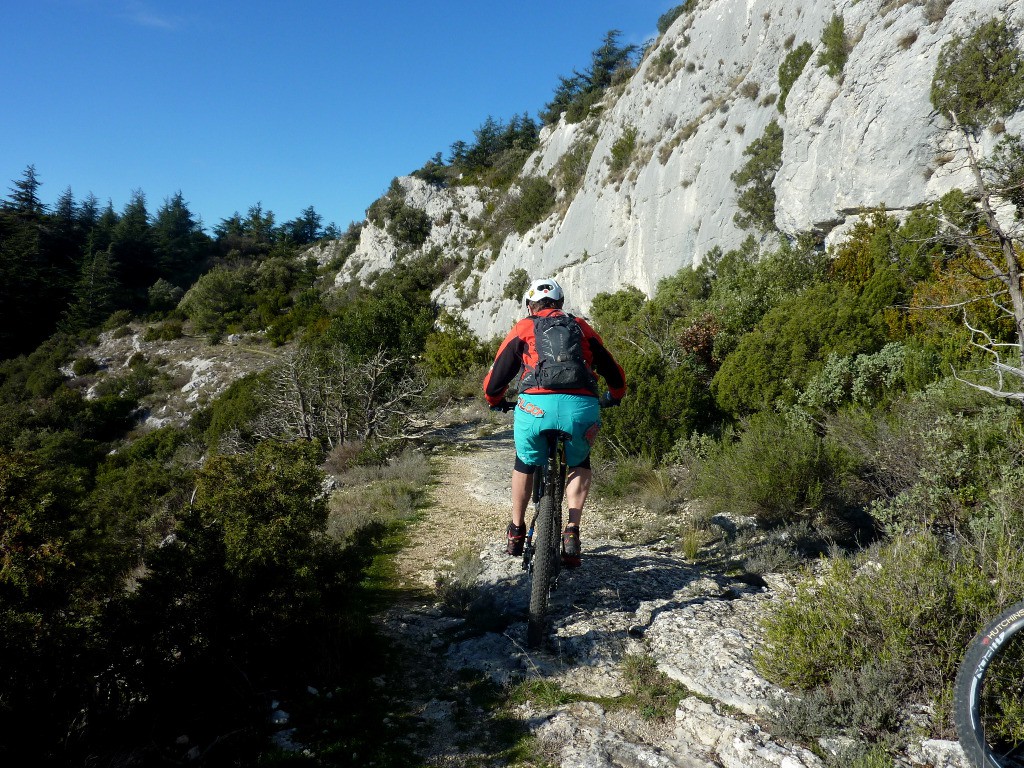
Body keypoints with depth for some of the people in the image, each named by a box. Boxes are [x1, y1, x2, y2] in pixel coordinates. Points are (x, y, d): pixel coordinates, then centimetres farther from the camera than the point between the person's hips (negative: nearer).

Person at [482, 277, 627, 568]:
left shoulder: (523, 328, 20)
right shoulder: (581, 327, 25)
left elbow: (495, 378, 19)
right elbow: (615, 373, 31)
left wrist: (495, 401, 42)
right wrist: (614, 397, 52)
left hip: (536, 406, -1)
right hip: (581, 408, 1)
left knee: (525, 465, 28)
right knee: (579, 465, 30)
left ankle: (516, 533, 36)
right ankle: (572, 531, 16)